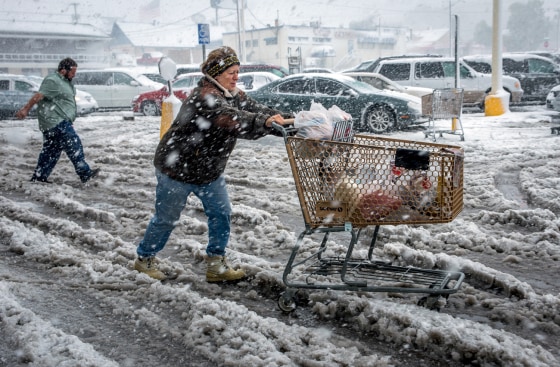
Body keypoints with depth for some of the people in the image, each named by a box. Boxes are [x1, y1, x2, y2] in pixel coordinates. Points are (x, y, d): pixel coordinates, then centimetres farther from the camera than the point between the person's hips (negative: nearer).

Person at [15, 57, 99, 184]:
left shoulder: (65, 81, 17)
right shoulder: (52, 81, -16)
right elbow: (38, 96, -21)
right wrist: (26, 109, -23)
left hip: (60, 122, 11)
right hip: (56, 122, -11)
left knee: (52, 150, 12)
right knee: (74, 146, -10)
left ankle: (39, 177, 17)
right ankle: (85, 174, -7)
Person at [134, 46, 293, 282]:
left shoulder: (234, 95, 1)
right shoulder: (204, 97, -29)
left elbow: (256, 110, -9)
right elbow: (232, 120, -45)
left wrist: (289, 120, -26)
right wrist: (265, 123, -59)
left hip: (210, 171, 8)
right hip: (177, 168, -8)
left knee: (221, 214, 3)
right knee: (166, 218, 7)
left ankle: (216, 265, 15)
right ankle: (144, 259, 29)